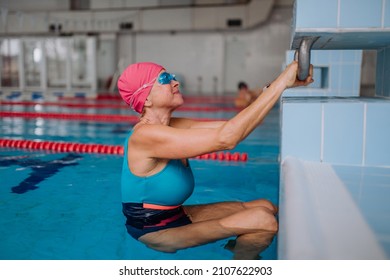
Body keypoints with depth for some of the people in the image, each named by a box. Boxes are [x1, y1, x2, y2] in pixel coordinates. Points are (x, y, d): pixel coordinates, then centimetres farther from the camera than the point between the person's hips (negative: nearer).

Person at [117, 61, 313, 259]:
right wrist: (282, 82, -30)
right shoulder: (146, 135, -26)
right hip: (155, 232, -8)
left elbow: (229, 127, -6)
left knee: (267, 207, 4)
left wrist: (285, 83, -13)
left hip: (176, 216, 9)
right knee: (264, 221, -17)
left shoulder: (172, 127, 1)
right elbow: (225, 138, -33)